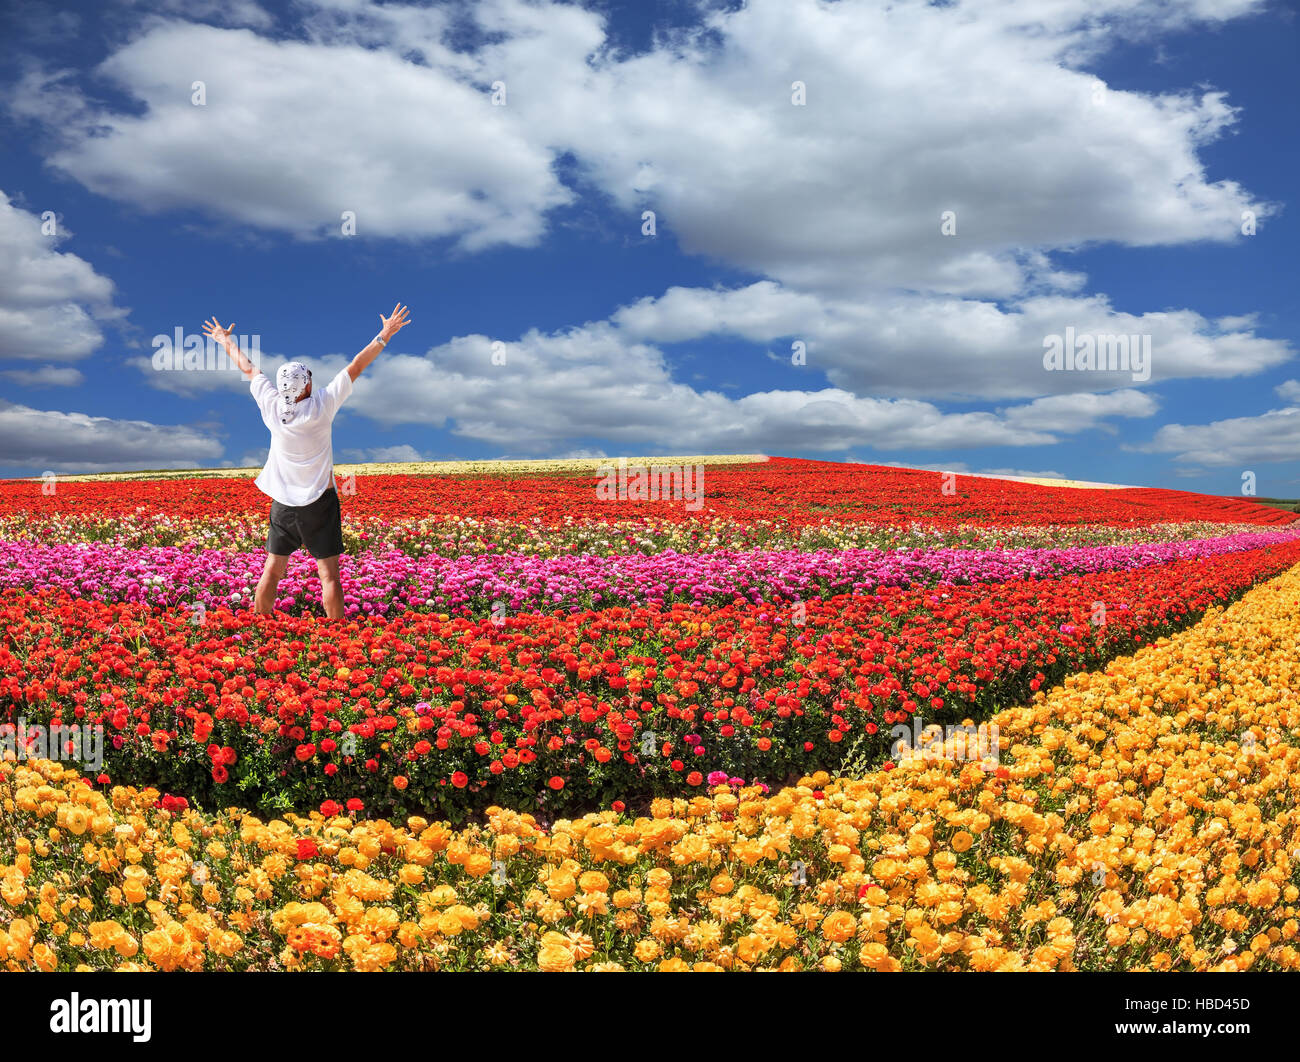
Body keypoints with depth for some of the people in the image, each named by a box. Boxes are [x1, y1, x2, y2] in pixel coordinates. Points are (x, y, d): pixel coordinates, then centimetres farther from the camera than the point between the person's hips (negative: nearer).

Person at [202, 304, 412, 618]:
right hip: (319, 503, -4)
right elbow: (355, 368, -8)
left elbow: (248, 368, 12)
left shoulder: (271, 406, -5)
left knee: (272, 570, 10)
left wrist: (225, 340, 25)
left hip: (283, 504, 4)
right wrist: (384, 335, -3)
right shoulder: (320, 407, -13)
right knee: (328, 574, -2)